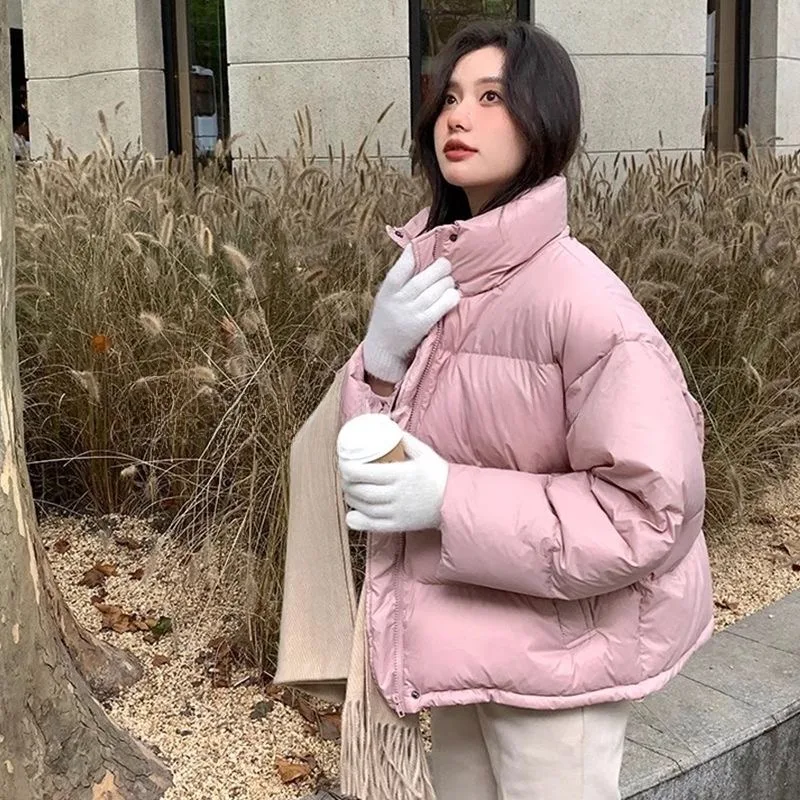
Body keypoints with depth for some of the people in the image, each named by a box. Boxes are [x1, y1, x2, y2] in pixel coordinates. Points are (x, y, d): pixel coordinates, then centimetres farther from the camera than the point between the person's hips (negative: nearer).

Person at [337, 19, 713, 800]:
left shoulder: (575, 295, -24)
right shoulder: (424, 272, -3)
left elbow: (656, 506, -25)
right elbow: (376, 455, 2)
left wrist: (450, 499, -27)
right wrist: (380, 354, -18)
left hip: (555, 644, -6)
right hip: (461, 631, 7)